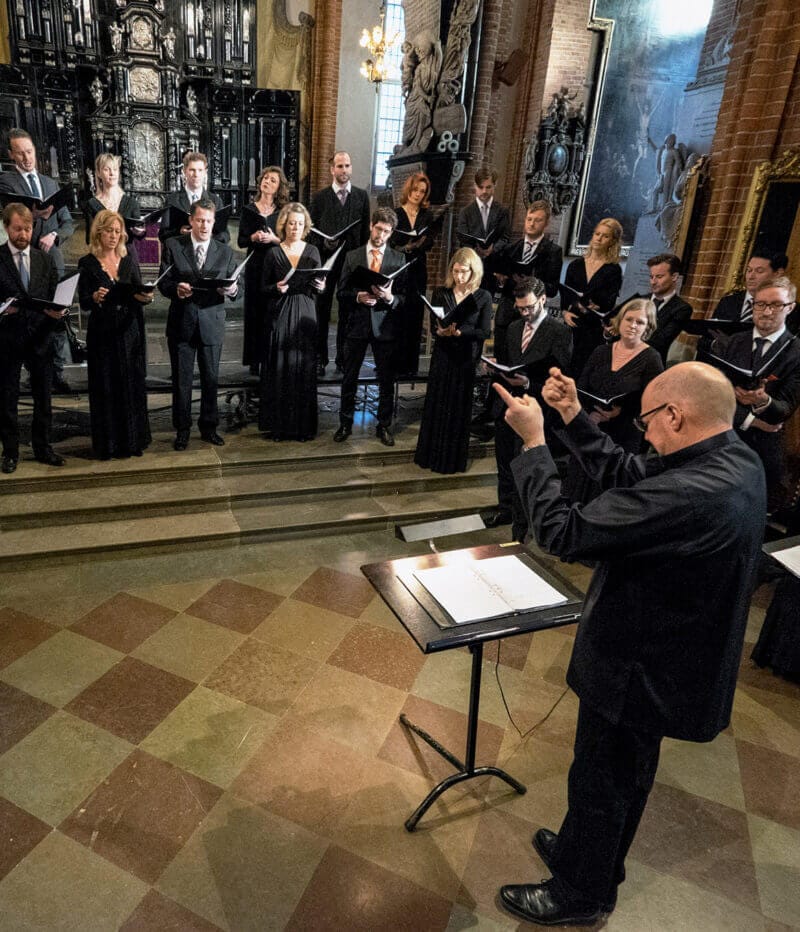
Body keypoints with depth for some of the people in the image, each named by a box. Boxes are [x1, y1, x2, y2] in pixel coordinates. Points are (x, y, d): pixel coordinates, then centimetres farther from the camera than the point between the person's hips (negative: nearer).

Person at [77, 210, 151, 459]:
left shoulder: (129, 258, 6)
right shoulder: (87, 263, -1)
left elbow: (139, 292, 6)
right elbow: (83, 303, -4)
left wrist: (145, 297, -17)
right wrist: (95, 298, -25)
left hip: (129, 330, 2)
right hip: (101, 333, -2)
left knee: (132, 385, 5)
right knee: (105, 388, 3)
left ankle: (133, 439, 17)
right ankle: (107, 443, 12)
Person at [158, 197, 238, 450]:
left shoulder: (225, 252, 6)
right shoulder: (173, 246, 2)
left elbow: (234, 288, 4)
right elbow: (164, 283, 0)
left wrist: (232, 290, -19)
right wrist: (176, 289, -22)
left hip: (212, 323, 1)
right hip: (181, 323, -1)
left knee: (211, 379, 7)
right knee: (181, 380, 6)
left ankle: (209, 427, 22)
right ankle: (182, 429, 18)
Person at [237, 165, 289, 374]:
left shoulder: (283, 212, 6)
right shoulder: (249, 210, 7)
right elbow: (241, 241, 3)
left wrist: (274, 239, -17)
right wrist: (253, 237, -16)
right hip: (255, 266, 0)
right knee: (254, 312, 2)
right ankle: (255, 360, 8)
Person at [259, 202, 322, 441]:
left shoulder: (312, 251, 8)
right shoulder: (273, 253, 3)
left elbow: (317, 288, 12)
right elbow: (264, 289, 4)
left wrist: (320, 287, -11)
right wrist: (277, 288, -16)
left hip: (305, 315, 2)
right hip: (280, 316, -1)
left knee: (304, 369, 1)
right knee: (280, 370, -1)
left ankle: (304, 424, 10)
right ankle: (279, 424, 9)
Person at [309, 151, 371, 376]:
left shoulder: (362, 196, 8)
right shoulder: (320, 197, 4)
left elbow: (366, 229, 7)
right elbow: (311, 228, 4)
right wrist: (323, 242, -14)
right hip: (325, 259, -1)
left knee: (348, 311, 6)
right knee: (322, 311, 4)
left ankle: (343, 357, 16)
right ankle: (320, 358, 13)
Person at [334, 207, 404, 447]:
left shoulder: (398, 259, 3)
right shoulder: (352, 256, 5)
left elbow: (404, 297, 1)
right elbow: (341, 292, 4)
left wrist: (389, 298, -20)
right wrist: (357, 297, -15)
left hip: (385, 326, -1)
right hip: (357, 324, 1)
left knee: (386, 380, 6)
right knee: (349, 378, 9)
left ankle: (384, 426, 20)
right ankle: (345, 423, 23)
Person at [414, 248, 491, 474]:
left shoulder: (483, 297, -3)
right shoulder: (440, 293, 3)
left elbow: (484, 332, -8)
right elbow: (433, 326, -2)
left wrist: (459, 332, -21)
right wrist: (442, 332, -25)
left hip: (466, 360, -1)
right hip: (442, 357, 2)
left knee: (460, 409, 6)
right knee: (436, 406, 7)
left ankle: (454, 459, 20)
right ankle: (431, 455, 21)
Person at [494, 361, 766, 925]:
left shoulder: (687, 494, -37)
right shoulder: (737, 461, -6)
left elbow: (561, 532, -32)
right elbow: (629, 478, 2)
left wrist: (535, 442, -22)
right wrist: (574, 418, -3)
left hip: (638, 671, -9)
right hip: (673, 660, 9)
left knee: (600, 783, 16)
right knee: (628, 774, 29)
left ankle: (581, 895, 42)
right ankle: (597, 858, 54)